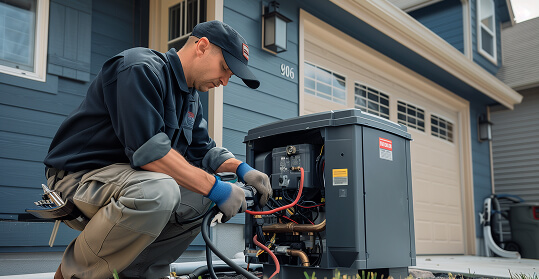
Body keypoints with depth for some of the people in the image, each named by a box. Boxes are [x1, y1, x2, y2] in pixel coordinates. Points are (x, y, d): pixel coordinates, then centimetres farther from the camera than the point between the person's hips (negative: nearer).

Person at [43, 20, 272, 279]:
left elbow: (202, 151, 15)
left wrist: (242, 169, -4)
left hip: (125, 179, 10)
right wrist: (214, 188, -27)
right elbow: (147, 149, -28)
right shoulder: (141, 68, -18)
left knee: (204, 198, 0)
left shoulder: (191, 99, 13)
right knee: (158, 191, -36)